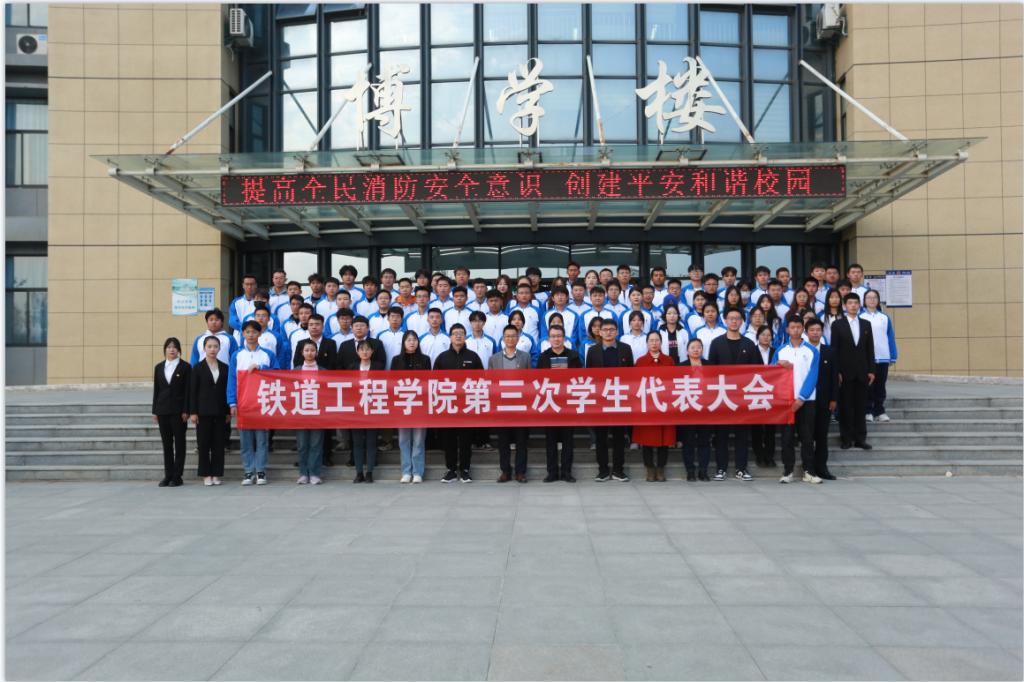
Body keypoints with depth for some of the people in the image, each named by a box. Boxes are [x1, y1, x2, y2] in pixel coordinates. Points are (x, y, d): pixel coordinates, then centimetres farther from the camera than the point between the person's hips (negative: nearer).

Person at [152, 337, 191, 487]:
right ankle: (168, 475, 12)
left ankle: (177, 477, 4)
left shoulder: (185, 367, 0)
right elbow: (156, 389, 11)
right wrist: (155, 411, 6)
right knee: (166, 444, 7)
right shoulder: (159, 367, 11)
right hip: (163, 410, 4)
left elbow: (187, 390, -4)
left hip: (178, 410, -4)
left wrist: (186, 411, -11)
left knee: (179, 443, 1)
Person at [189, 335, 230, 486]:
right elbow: (192, 391, 0)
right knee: (204, 444, 1)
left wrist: (229, 411, 4)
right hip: (203, 411, -2)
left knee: (219, 444, 3)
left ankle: (216, 474, 9)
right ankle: (206, 475, 8)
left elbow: (227, 390, 8)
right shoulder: (198, 368, 3)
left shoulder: (224, 367, 9)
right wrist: (193, 412, -6)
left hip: (220, 412, 2)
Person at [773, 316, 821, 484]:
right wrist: (778, 365, -15)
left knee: (807, 437, 2)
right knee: (787, 437, 2)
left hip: (806, 400, -1)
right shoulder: (780, 351, 7)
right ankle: (787, 471, 7)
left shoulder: (812, 351, 2)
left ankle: (809, 471, 9)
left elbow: (812, 376, -5)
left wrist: (801, 398, -12)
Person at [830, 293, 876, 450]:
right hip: (845, 372, -3)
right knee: (845, 406, 2)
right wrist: (836, 372, -10)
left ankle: (860, 438, 10)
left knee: (861, 406, 5)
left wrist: (871, 370, 3)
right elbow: (834, 349, -3)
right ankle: (846, 438, 8)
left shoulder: (866, 324, 11)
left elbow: (870, 349, 9)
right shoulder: (837, 324, 1)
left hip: (862, 372, 3)